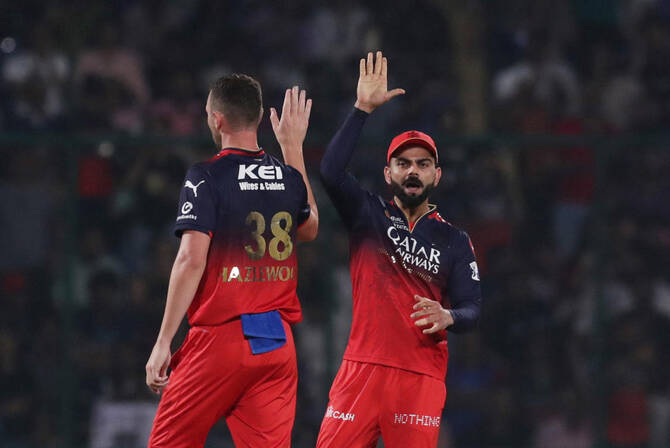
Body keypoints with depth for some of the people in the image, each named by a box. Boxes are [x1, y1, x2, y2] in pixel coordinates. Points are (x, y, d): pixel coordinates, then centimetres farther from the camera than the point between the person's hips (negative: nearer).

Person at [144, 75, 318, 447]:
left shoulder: (206, 177, -6)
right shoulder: (290, 178, 10)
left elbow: (191, 259, -15)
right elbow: (309, 228, 33)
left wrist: (163, 343, -13)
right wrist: (293, 147, 37)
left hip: (219, 338, -5)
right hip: (278, 344, 5)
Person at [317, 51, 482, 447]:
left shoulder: (455, 241, 12)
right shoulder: (368, 215, 9)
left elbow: (472, 309, 6)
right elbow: (332, 171, -8)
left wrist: (447, 317, -19)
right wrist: (363, 109, -12)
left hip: (423, 377, 0)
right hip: (362, 368, 0)